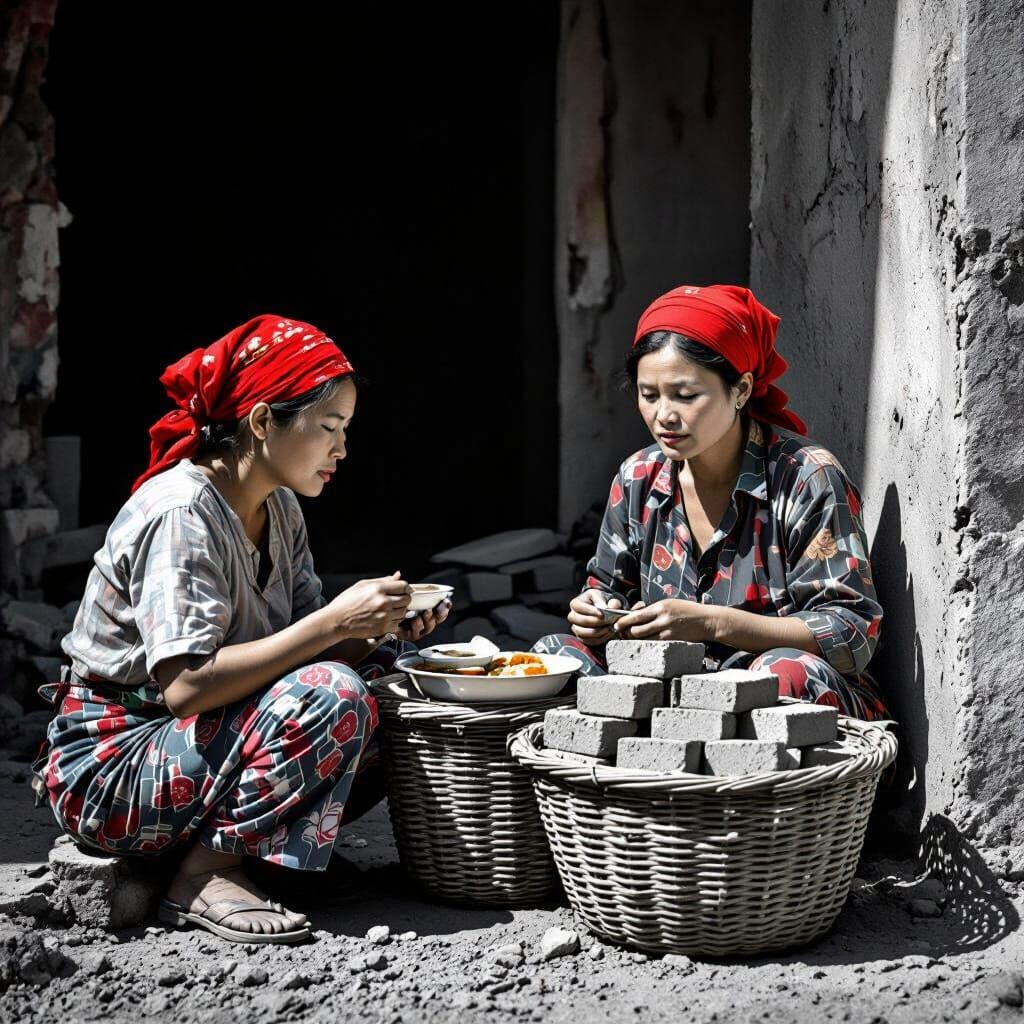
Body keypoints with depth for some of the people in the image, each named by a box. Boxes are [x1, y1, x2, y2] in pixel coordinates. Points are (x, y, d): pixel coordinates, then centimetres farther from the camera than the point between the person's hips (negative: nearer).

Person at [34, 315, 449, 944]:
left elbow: (293, 648, 5)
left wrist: (379, 632, -14)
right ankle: (208, 874, -15)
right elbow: (186, 684, -30)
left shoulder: (280, 508, 7)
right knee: (331, 697, -28)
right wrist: (334, 624, -29)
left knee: (392, 676, -1)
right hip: (109, 766, -9)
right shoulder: (180, 513, -21)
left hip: (197, 741, 9)